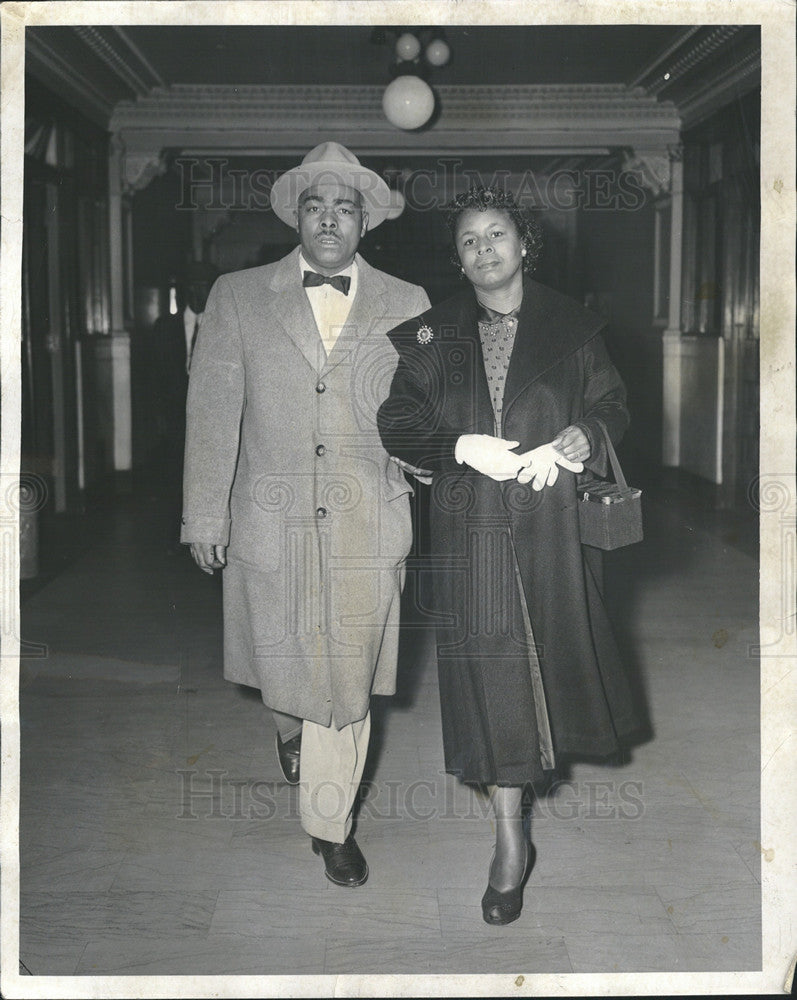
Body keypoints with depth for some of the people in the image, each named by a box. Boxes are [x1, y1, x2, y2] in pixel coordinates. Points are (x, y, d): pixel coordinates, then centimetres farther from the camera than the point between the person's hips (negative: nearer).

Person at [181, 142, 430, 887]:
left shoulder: (407, 305, 4)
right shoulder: (238, 298, 3)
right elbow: (213, 412, 2)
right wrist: (204, 517, 0)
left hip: (367, 525, 0)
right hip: (272, 520, 0)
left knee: (347, 676, 4)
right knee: (282, 662, 15)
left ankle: (330, 824, 22)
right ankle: (290, 726, 51)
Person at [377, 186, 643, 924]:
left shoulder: (570, 327, 5)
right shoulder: (433, 336, 5)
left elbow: (611, 406, 6)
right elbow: (397, 422, 3)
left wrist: (574, 440, -14)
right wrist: (463, 447, -13)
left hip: (553, 521, 1)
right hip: (471, 526, 0)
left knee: (555, 647, 10)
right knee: (488, 668, -2)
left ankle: (565, 749, 44)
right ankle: (510, 841, 7)